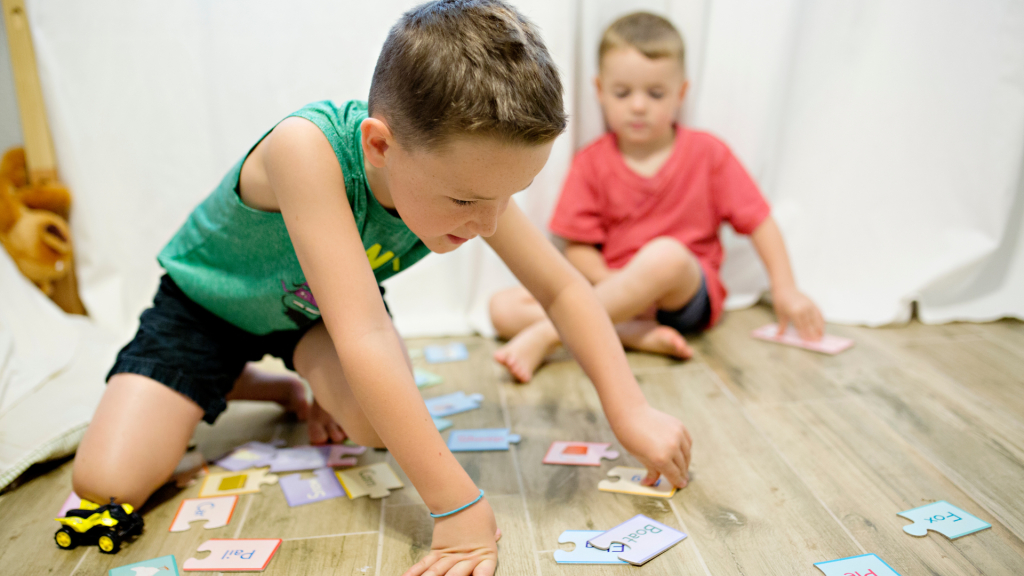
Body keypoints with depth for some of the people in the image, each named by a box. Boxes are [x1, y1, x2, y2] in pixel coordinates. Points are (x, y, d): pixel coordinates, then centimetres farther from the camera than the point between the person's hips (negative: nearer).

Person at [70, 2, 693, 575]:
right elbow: (365, 337, -47)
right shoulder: (308, 149, -42)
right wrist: (459, 506, -46)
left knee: (381, 425, -24)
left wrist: (631, 412, -21)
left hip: (315, 307, 3)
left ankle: (317, 386, 11)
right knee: (108, 484, -14)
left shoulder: (468, 173, -25)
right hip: (207, 304, -2)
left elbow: (564, 289, -15)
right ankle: (245, 385, 13)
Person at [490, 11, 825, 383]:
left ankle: (546, 336, -29)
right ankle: (639, 336, -29)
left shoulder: (706, 153, 4)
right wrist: (615, 284, -19)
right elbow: (578, 247, -1)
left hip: (689, 295, -1)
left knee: (665, 255, -39)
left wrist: (785, 290, -2)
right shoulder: (591, 164, 4)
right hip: (611, 290, 2)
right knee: (503, 307, -19)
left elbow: (758, 220, 6)